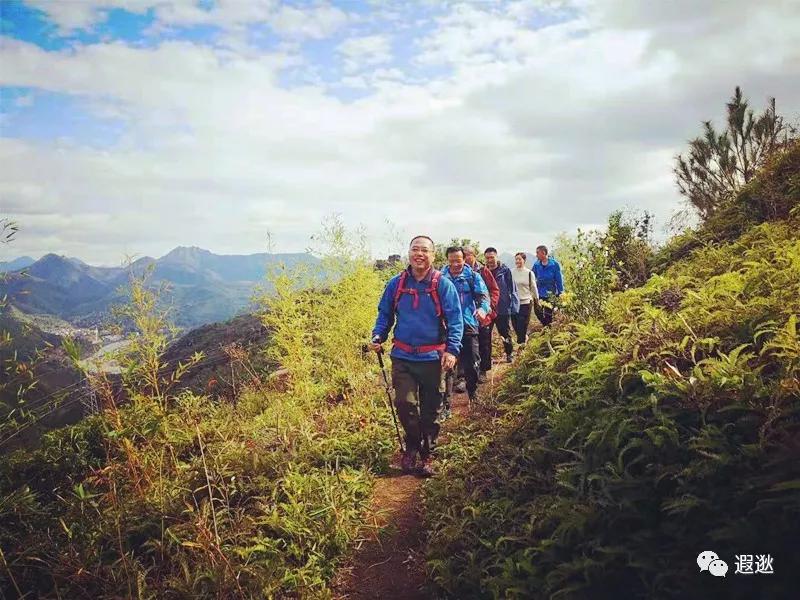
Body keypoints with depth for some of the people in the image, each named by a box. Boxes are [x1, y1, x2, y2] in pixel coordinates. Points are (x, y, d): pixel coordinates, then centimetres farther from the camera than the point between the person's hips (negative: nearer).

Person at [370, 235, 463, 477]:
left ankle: (426, 455, 27)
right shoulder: (396, 284, 4)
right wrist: (378, 337, -3)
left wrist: (452, 350, -19)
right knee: (405, 404, -7)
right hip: (402, 357, 1)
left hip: (432, 358, -1)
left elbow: (455, 320, -7)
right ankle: (412, 446, 20)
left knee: (430, 410, 8)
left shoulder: (443, 284, -4)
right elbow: (384, 314, 14)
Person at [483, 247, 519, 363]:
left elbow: (513, 290, -4)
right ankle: (486, 359, 13)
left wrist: (513, 306, -10)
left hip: (503, 309, -1)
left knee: (505, 334, 13)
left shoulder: (505, 271, -4)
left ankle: (509, 354, 34)